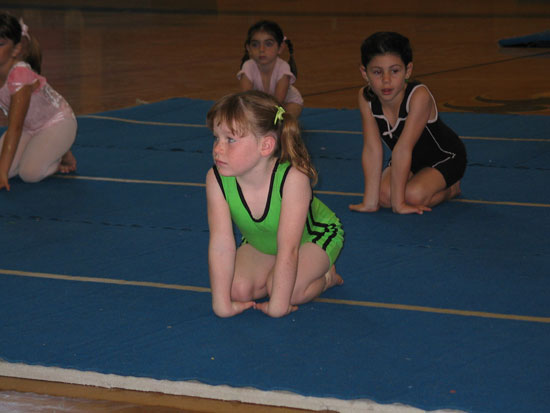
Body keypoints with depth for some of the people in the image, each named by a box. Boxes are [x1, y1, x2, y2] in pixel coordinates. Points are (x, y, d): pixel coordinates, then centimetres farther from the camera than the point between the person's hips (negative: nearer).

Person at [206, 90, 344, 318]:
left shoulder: (293, 178, -42)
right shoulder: (216, 179, -30)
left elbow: (288, 247, -39)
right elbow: (221, 243, -28)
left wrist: (278, 305, -36)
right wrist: (222, 302, -30)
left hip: (315, 234, -4)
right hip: (261, 242, 4)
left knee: (286, 288, -28)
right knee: (238, 288, -18)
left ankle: (326, 276, 3)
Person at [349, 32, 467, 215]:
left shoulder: (419, 96, -36)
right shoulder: (366, 97, -22)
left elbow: (403, 148, -37)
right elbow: (372, 149, -22)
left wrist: (398, 201, -35)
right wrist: (370, 201, -25)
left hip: (444, 157, -5)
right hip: (408, 161, 5)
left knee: (413, 195, -29)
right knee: (383, 194, -20)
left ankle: (450, 188, 4)